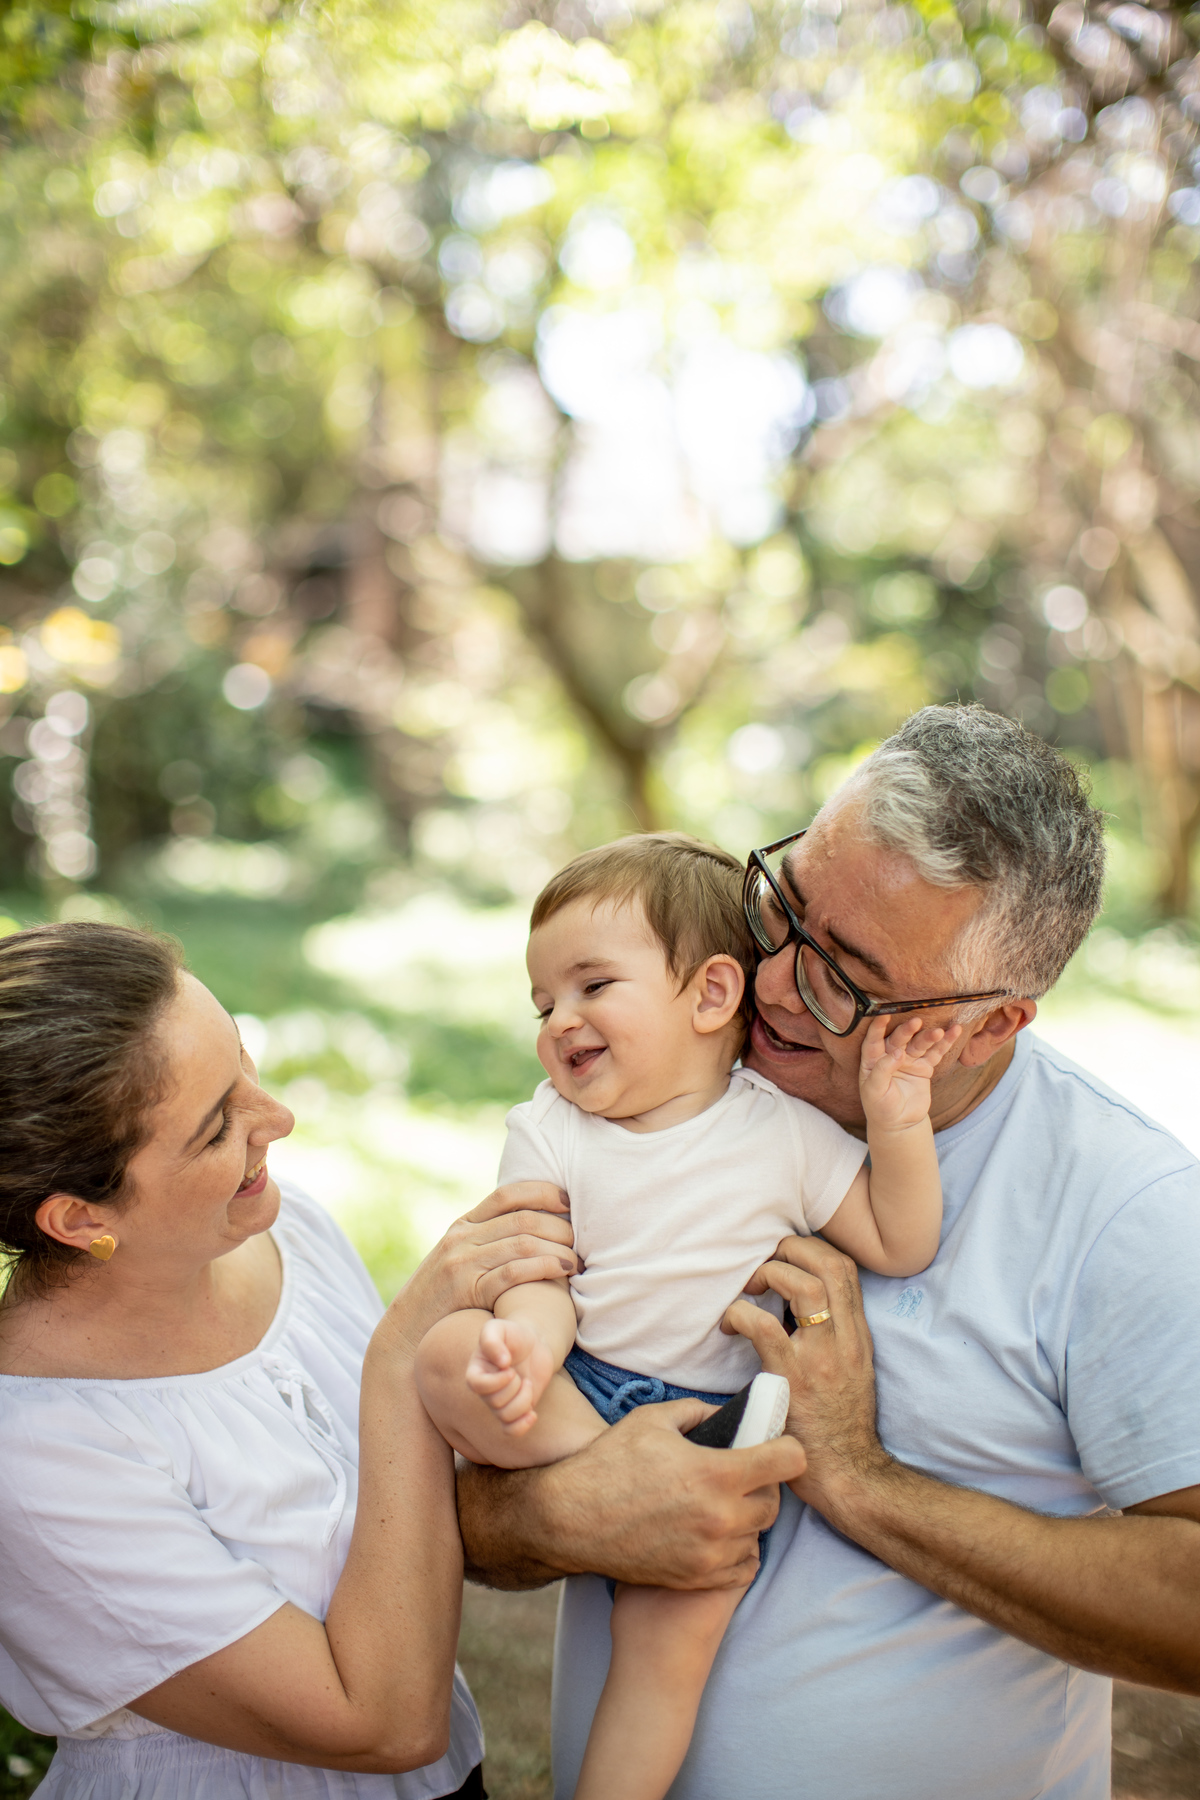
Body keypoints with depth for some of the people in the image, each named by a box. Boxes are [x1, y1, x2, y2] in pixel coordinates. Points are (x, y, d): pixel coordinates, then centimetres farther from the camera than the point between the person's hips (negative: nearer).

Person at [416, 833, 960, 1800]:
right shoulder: (549, 1133, 3)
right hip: (575, 1391, 2)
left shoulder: (783, 1130, 0)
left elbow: (900, 1248, 0)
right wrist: (527, 1341, -27)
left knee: (678, 1619, -20)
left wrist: (898, 1120, -15)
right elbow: (545, 1281, -3)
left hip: (711, 1412, -1)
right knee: (449, 1356, -27)